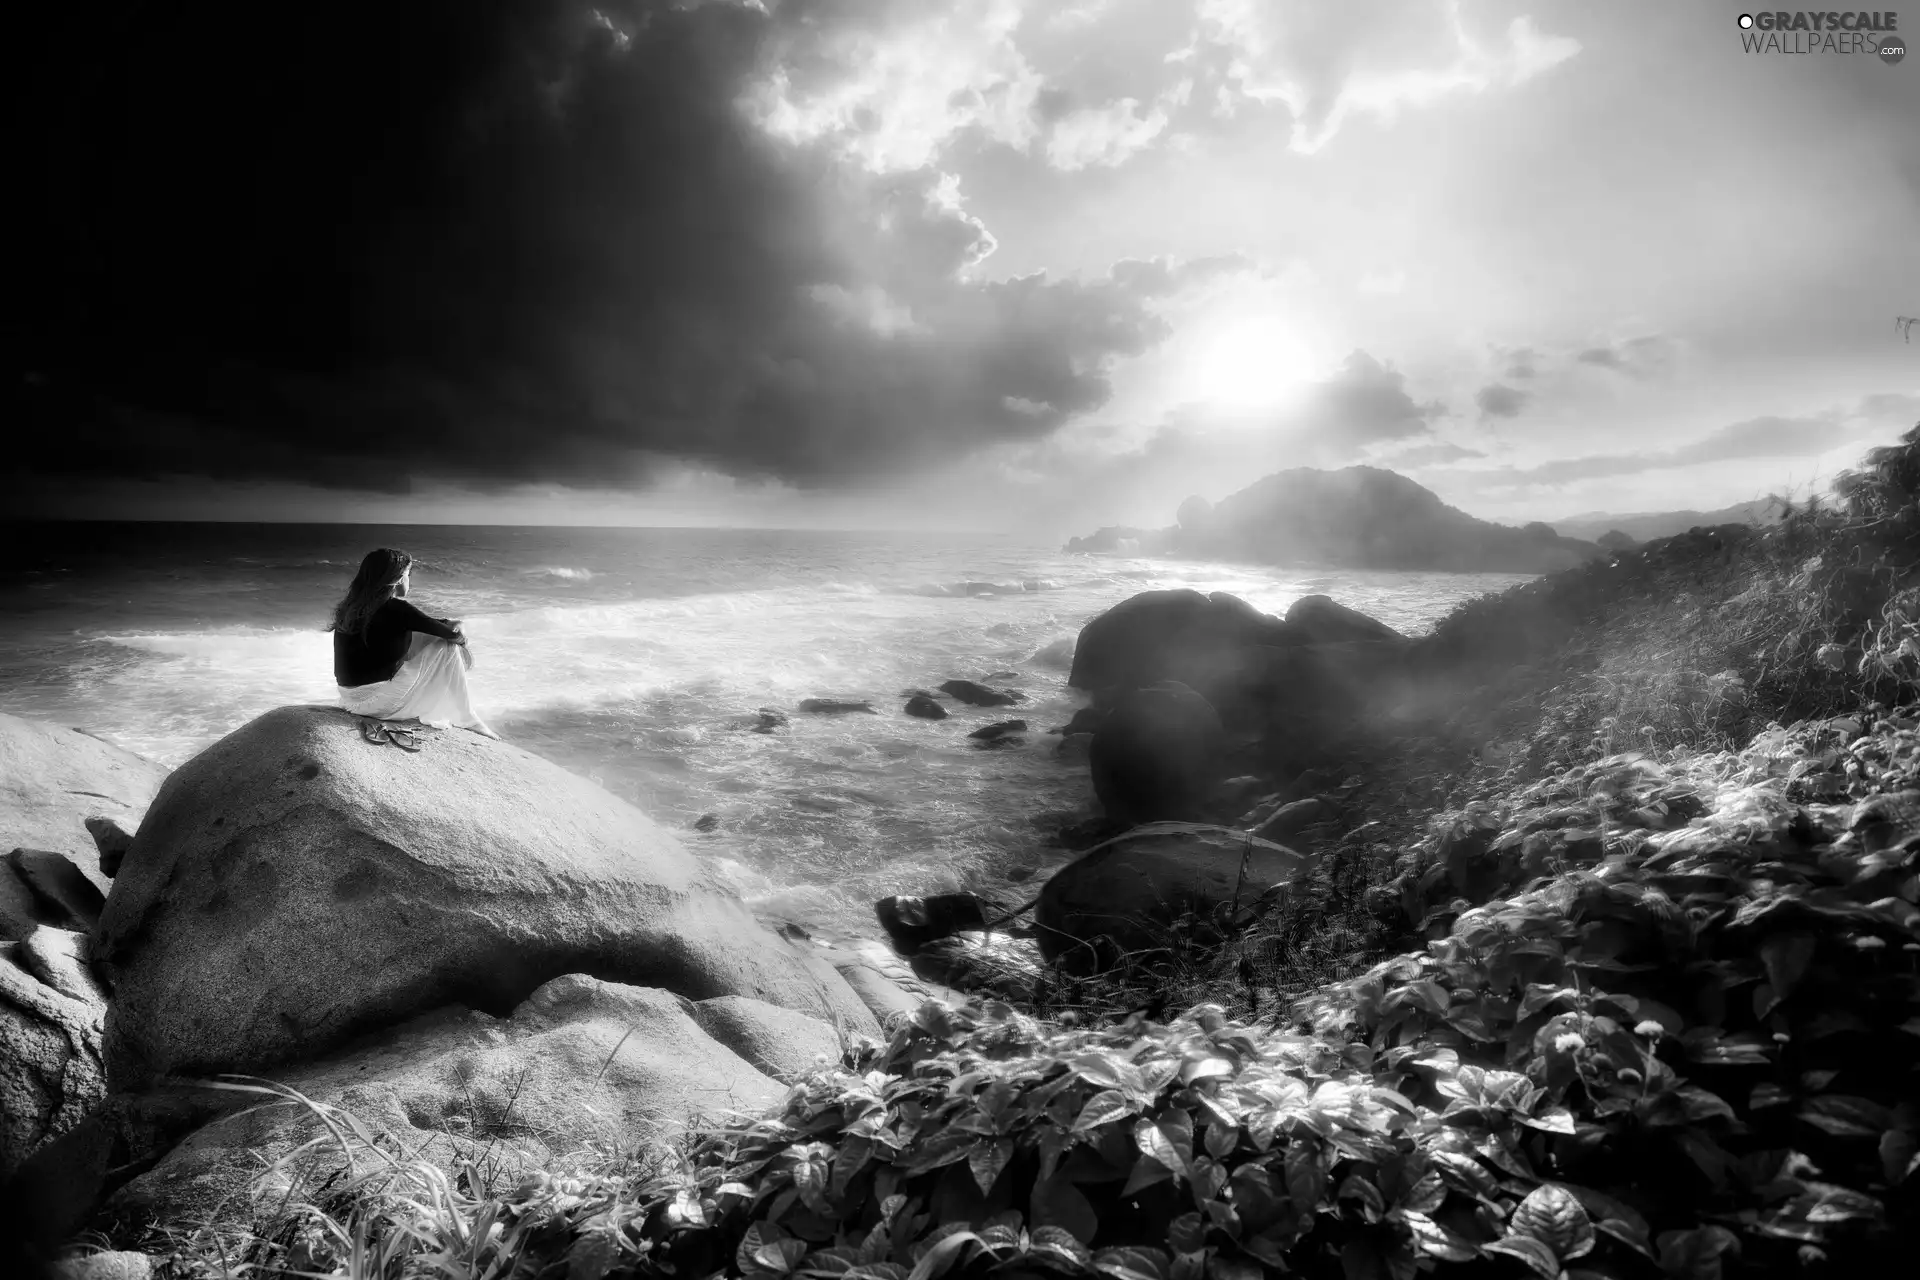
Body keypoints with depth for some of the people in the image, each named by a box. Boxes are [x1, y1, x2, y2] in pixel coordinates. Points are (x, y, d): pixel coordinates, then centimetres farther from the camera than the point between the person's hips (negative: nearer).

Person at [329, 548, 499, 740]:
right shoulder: (394, 608, -19)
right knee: (447, 649, -1)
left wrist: (446, 623, 7)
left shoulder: (353, 603, 6)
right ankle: (465, 720, 9)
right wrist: (459, 635, 12)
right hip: (374, 700, -9)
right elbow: (452, 635, -9)